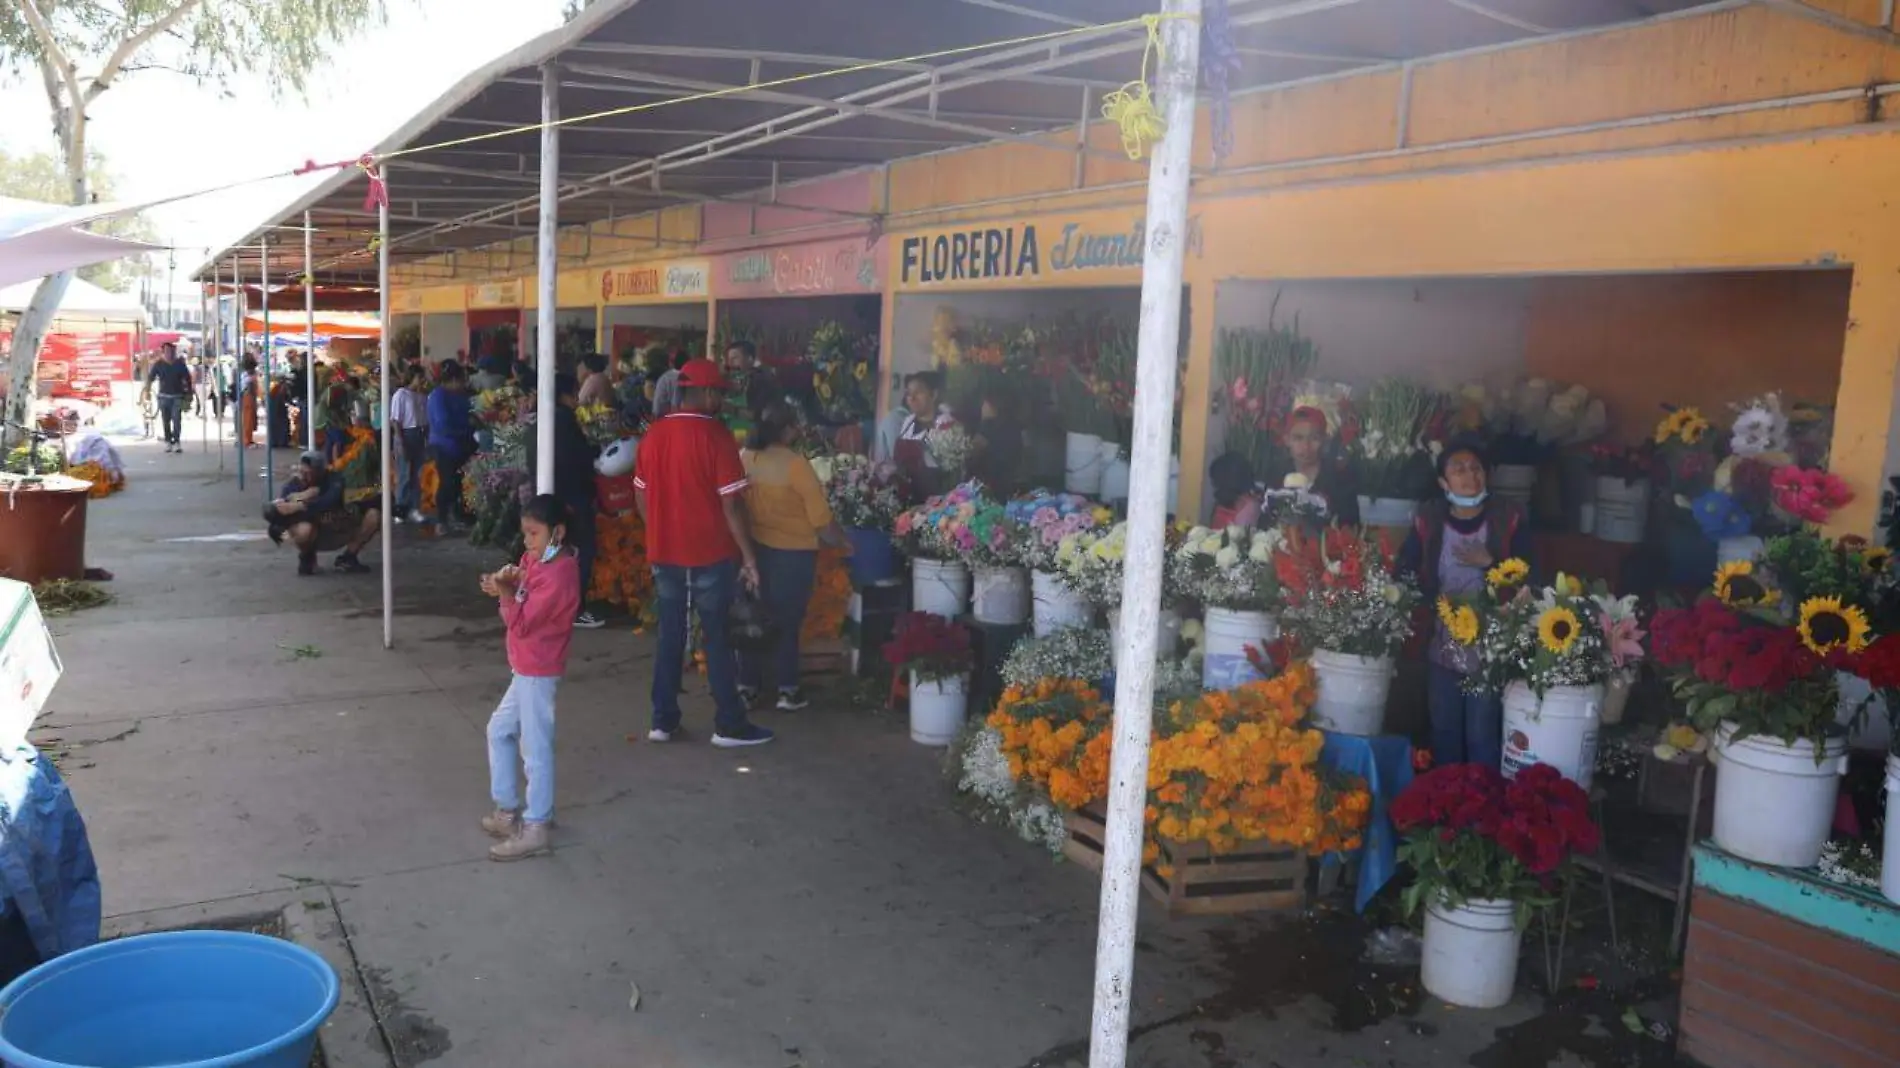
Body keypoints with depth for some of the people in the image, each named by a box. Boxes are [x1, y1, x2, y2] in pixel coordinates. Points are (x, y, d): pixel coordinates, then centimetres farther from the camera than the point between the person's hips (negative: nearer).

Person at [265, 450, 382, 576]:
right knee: (304, 529, -37)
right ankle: (307, 558, 0)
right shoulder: (292, 486, -16)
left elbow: (331, 501, -38)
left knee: (373, 515, -18)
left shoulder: (333, 479, -18)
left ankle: (347, 557, -1)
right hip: (314, 536, -1)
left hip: (339, 532, 1)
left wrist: (300, 506, -44)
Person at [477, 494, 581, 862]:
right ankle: (508, 809, 30)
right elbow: (520, 609, 7)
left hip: (538, 673, -10)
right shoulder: (536, 561, 9)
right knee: (499, 731, 20)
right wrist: (506, 586, -10)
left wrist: (505, 593, -28)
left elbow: (522, 623, -21)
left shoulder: (557, 574, -21)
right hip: (526, 669, 10)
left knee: (535, 749, -4)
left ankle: (534, 829, 3)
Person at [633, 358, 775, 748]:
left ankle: (663, 721, 16)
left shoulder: (654, 434, 4)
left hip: (664, 553, 5)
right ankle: (729, 725, 10)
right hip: (710, 554, -5)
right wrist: (748, 555, -9)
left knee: (670, 636, 13)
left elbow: (641, 496, 11)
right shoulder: (716, 436, -13)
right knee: (718, 638, 4)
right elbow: (731, 502, -15)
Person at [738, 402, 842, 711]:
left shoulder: (745, 459, -2)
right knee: (787, 621, 7)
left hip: (755, 548, 4)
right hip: (793, 553, -4)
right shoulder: (796, 465, -16)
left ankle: (747, 686, 18)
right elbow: (821, 520, -14)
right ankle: (787, 690, 14)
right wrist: (843, 541, 0)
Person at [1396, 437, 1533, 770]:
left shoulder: (1510, 520, -5)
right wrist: (1434, 604, -15)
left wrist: (1489, 562, -20)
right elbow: (1404, 573, -2)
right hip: (1442, 647, 3)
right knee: (1443, 731, 15)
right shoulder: (1428, 521, -1)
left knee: (1482, 736, 2)